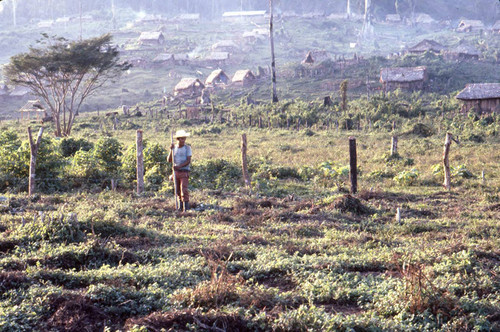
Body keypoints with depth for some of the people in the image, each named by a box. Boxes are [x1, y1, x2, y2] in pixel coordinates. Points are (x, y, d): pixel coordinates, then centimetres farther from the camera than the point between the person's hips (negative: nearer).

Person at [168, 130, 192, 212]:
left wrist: (179, 166, -24)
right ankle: (180, 206, 23)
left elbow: (188, 161, -11)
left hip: (184, 172, -4)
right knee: (178, 190, 10)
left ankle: (186, 207, -13)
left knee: (184, 190, -14)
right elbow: (169, 160, 1)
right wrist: (171, 150, -12)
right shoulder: (174, 148, 8)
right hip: (176, 172, 4)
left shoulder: (187, 148, -4)